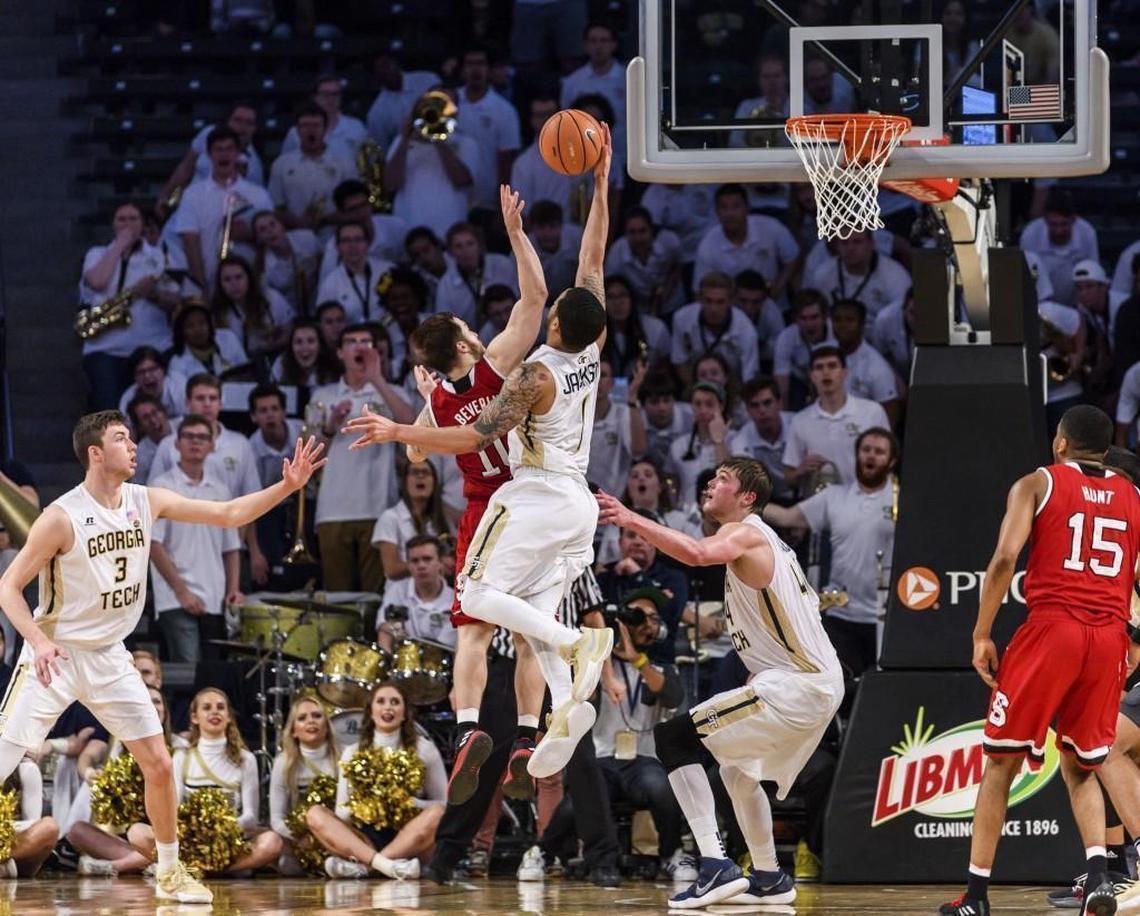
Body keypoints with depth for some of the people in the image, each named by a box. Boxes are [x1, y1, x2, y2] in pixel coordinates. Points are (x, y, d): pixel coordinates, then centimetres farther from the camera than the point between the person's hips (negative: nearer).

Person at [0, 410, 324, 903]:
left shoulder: (146, 502, 0)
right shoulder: (62, 517, -17)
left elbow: (228, 514, 4)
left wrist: (287, 486, -8)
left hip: (108, 657, 6)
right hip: (55, 654, -6)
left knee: (159, 764, 4)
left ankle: (170, 873, 18)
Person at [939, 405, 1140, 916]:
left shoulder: (1037, 485, 5)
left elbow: (1005, 557, -9)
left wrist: (981, 635, -5)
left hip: (1051, 628, -3)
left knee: (1001, 762, 8)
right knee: (1080, 769, 17)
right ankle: (1098, 872, -8)